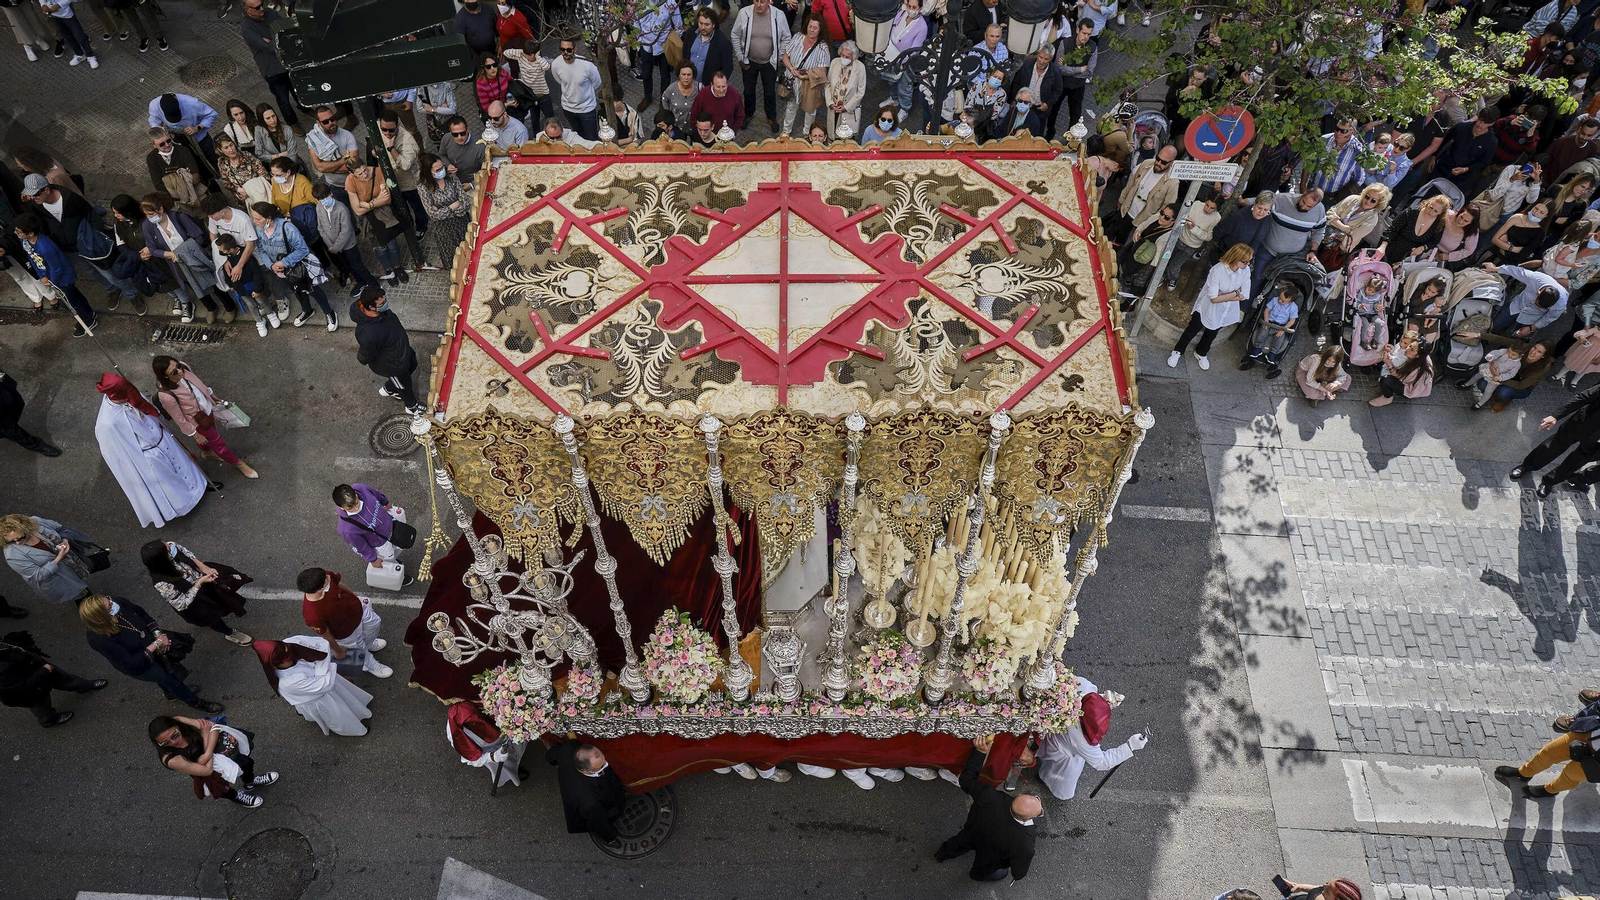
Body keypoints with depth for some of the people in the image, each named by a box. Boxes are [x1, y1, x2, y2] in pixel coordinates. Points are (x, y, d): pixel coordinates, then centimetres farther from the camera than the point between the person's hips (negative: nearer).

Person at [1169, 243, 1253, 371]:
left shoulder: (1246, 270, -21)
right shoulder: (1217, 271, -34)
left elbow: (1243, 295, -16)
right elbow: (1214, 298, -31)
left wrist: (1223, 295, -26)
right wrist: (1235, 293, -25)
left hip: (1226, 312, 4)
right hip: (1207, 310, -4)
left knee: (1211, 334, 28)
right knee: (1192, 330, 19)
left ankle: (1201, 353, 55)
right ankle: (1177, 352, 44)